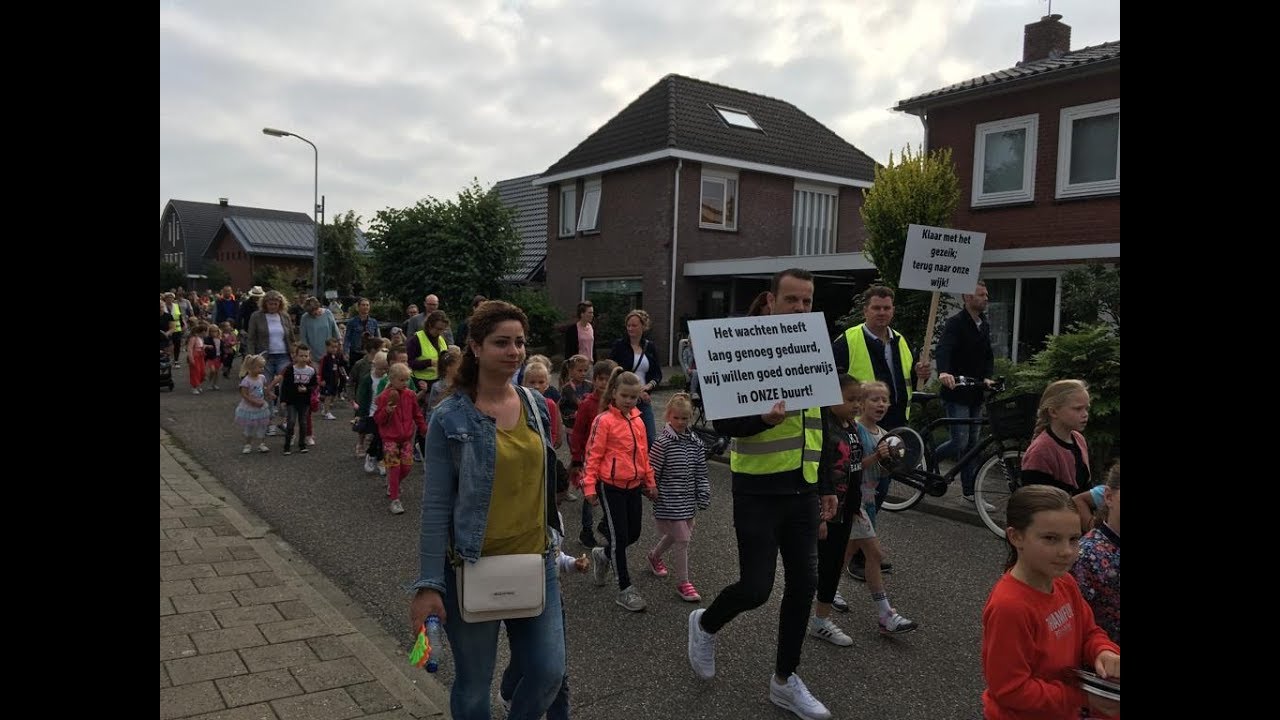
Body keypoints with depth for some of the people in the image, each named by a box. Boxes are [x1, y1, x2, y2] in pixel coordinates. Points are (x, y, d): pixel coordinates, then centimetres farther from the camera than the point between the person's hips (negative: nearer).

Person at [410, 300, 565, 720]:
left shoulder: (537, 405, 3)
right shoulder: (450, 418, -12)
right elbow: (436, 507, -11)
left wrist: (555, 546, 16)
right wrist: (428, 584, -12)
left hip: (536, 563, 4)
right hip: (473, 569, -4)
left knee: (549, 672, 7)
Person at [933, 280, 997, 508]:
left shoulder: (985, 324, 13)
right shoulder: (955, 323, -12)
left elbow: (988, 354, 12)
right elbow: (944, 348, -29)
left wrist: (987, 377, -8)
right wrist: (943, 372, -48)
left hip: (975, 393, 8)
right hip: (956, 393, -8)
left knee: (972, 443, 10)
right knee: (960, 442, -12)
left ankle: (970, 491, 16)